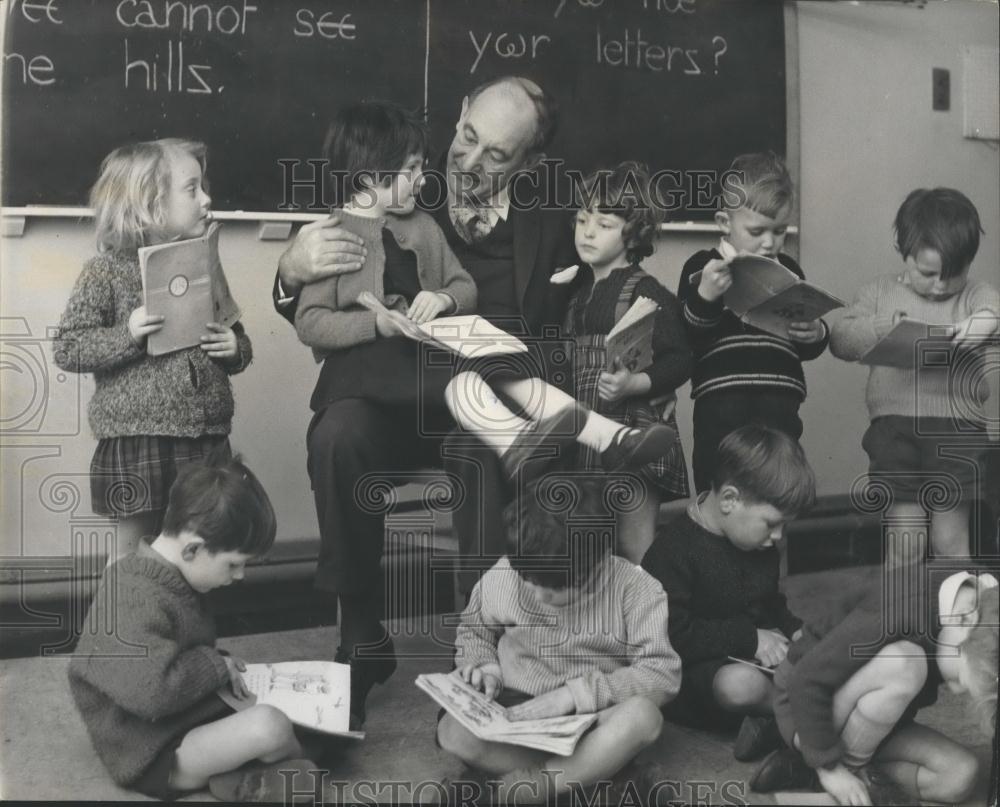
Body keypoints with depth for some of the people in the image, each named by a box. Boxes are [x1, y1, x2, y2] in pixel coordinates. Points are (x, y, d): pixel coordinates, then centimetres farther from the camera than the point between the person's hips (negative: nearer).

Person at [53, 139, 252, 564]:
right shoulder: (107, 270, -5)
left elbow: (237, 336, 20)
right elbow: (67, 349, -7)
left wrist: (236, 348, -2)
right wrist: (126, 335, -21)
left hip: (205, 434, 5)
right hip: (136, 437, -4)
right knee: (131, 546, 7)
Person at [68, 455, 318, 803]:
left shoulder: (167, 580, 7)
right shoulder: (137, 603, -26)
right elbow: (154, 691, -37)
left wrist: (220, 664, 7)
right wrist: (215, 665, -20)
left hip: (189, 722, 10)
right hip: (156, 757, -10)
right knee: (269, 726, -29)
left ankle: (235, 776, -8)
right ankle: (291, 762, 3)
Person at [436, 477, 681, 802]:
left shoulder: (634, 588, -13)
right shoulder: (502, 577, -6)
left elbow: (663, 674, -16)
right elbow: (473, 629, 14)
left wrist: (574, 693, -23)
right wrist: (484, 666, -8)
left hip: (595, 718, -1)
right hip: (515, 712, 2)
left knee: (642, 714, -36)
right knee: (453, 730, -29)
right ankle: (598, 767, -22)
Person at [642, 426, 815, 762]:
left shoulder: (761, 547, 9)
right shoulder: (674, 548, -20)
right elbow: (673, 636, -25)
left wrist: (794, 630, 2)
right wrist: (750, 637, -22)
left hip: (758, 656, 8)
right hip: (696, 669, -8)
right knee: (740, 683, -39)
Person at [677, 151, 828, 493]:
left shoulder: (788, 270, 14)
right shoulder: (701, 269, 3)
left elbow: (807, 349, 22)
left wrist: (815, 335, 0)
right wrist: (704, 297, -20)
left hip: (780, 404, 3)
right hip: (720, 404, -3)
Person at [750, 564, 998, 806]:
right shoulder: (898, 612, -34)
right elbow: (807, 680, -29)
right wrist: (829, 766, -23)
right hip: (807, 705, -7)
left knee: (961, 776, -16)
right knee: (903, 665, -34)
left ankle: (804, 769, -8)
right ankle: (851, 767, -10)